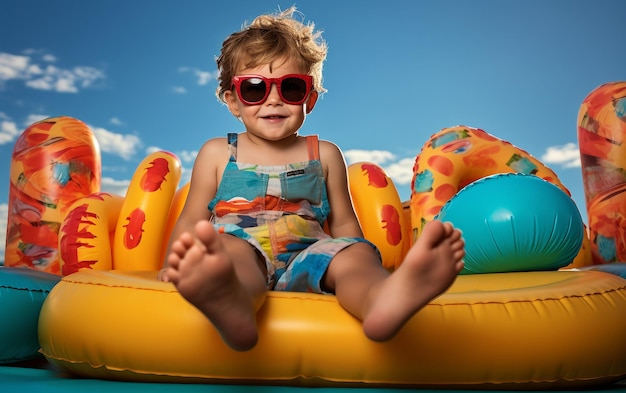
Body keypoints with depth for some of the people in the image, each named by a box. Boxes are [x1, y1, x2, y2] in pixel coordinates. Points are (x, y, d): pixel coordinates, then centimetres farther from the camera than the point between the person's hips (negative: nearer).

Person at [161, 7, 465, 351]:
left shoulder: (324, 155, 16)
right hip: (239, 253, -1)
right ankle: (229, 304, -67)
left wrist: (367, 267, 3)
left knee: (353, 252, -28)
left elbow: (343, 223, 17)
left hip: (306, 258, 2)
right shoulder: (217, 153, 14)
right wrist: (175, 264, -2)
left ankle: (386, 297, -61)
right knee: (231, 246, -33)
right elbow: (191, 221, 15)